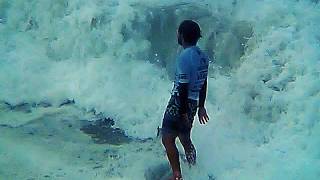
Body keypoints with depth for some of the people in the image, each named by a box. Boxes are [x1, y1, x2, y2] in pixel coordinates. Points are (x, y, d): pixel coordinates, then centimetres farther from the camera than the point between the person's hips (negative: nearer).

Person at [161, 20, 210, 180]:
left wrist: (183, 112, -17)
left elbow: (183, 87, -20)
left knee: (167, 139, -4)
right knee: (185, 138, 22)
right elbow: (203, 85, 13)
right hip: (193, 103, 9)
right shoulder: (203, 57, 6)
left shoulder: (184, 57, -19)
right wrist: (201, 107, 21)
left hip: (179, 102, -9)